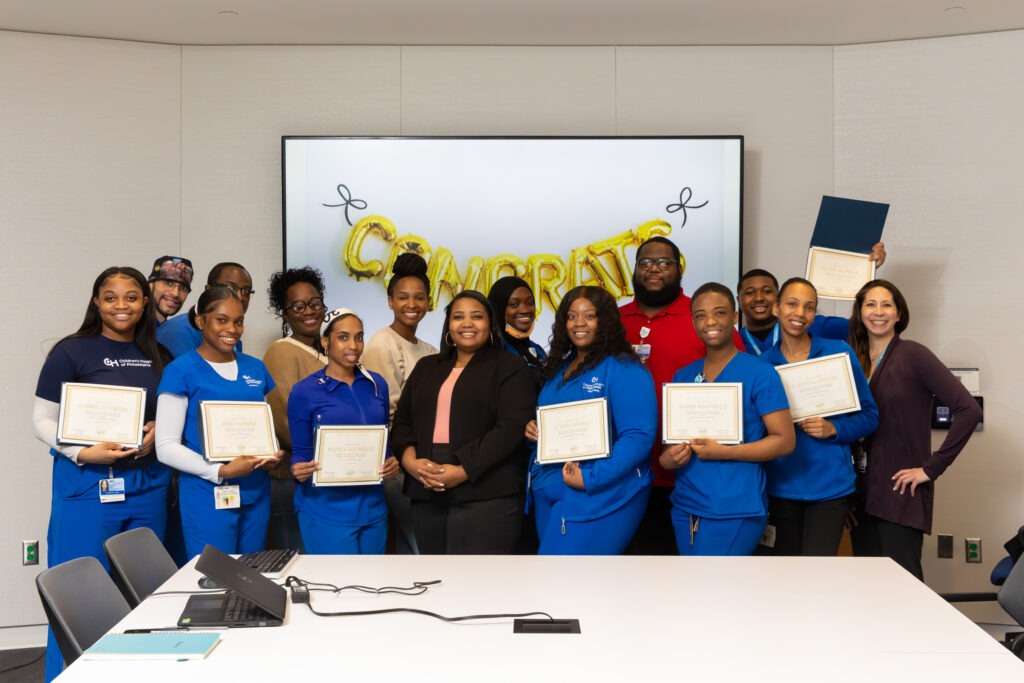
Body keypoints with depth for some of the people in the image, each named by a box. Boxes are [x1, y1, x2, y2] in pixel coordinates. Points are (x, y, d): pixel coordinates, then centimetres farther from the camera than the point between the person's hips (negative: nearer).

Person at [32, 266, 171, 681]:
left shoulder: (157, 356, 9)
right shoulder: (72, 351, -5)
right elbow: (42, 421, -5)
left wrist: (157, 431, -4)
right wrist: (83, 453, -20)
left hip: (147, 485, 5)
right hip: (87, 484, -4)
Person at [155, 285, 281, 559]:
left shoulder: (256, 369, 9)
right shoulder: (181, 371, -7)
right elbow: (166, 446, -10)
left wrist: (273, 455, -4)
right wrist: (220, 471, -20)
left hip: (256, 492, 5)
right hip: (207, 495, -5)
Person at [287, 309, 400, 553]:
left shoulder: (377, 384, 7)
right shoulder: (305, 391, -6)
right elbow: (300, 452, -1)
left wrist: (392, 462, -4)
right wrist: (299, 470, -22)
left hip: (373, 506, 5)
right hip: (326, 511, -5)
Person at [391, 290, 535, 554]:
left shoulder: (510, 367, 3)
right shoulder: (427, 367, 20)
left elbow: (512, 428, -9)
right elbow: (402, 420, 15)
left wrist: (463, 470, -16)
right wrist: (410, 460, -6)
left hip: (486, 496, -5)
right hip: (428, 495, 5)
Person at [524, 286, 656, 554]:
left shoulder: (625, 371, -10)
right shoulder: (559, 368, 14)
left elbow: (639, 436, -18)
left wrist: (590, 479, -24)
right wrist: (533, 430, 0)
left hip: (599, 497, -8)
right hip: (548, 496, 8)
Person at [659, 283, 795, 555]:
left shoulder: (760, 374, -7)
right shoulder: (683, 376, 10)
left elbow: (785, 440, -10)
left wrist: (722, 452, -18)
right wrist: (667, 458, -5)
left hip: (735, 509, -6)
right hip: (685, 505, 6)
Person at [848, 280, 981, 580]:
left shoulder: (913, 355, -6)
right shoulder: (854, 359, 10)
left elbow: (969, 410, -13)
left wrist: (931, 468, -12)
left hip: (901, 492, -5)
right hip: (862, 491, 5)